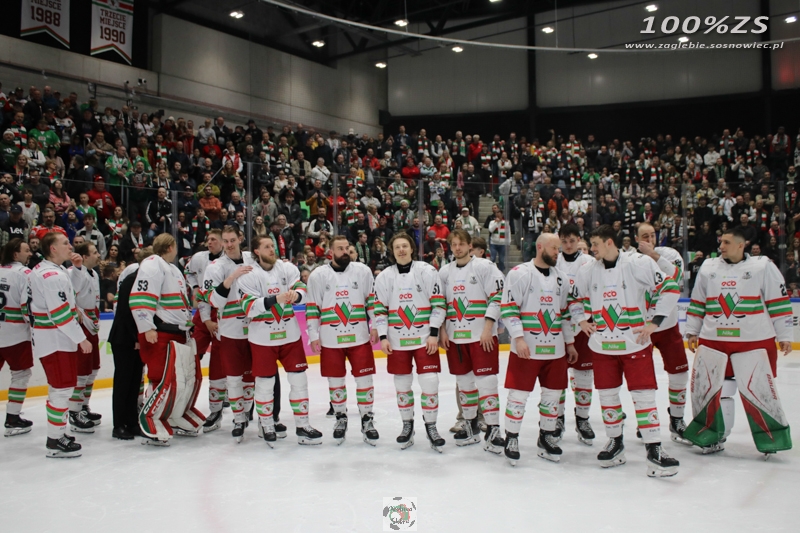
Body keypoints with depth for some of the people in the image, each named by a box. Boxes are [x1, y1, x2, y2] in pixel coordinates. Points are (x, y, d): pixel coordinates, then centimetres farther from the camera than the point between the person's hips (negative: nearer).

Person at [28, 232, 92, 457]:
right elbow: (60, 314, -23)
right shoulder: (52, 276, -20)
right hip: (54, 340, -11)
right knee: (62, 388, -6)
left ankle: (57, 432, 30)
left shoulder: (42, 270, 13)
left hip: (52, 337, 11)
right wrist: (80, 338, -19)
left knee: (60, 387, 19)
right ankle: (55, 441, 0)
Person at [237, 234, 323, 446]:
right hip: (262, 338, -3)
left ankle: (302, 426, 16)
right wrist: (275, 299, -30)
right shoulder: (249, 275, -7)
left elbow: (300, 288, -10)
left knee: (299, 379, 5)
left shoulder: (287, 268, 2)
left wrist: (296, 294, -34)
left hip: (290, 334, 3)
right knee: (265, 383, 5)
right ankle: (267, 426, 25)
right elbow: (249, 307, -17)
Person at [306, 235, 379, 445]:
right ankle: (340, 418, 29)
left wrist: (374, 327, 1)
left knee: (364, 379, 4)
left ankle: (367, 421, 18)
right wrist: (313, 337, -1)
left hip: (359, 337, 0)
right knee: (335, 381, 10)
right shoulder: (318, 275, 0)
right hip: (330, 339, 0)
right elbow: (312, 308, 2)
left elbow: (372, 300, 6)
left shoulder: (363, 271, 2)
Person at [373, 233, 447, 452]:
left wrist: (434, 334, -11)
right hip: (397, 340, 2)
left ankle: (431, 427, 11)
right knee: (402, 385, 10)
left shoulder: (427, 271, -3)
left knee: (429, 383, -5)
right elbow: (379, 309, 5)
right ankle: (407, 426, 26)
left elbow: (438, 304, -5)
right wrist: (383, 337, -3)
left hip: (425, 338, -2)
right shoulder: (384, 276, 4)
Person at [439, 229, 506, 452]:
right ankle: (471, 426, 24)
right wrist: (442, 331, 6)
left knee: (486, 381, -6)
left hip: (482, 335, -5)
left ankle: (493, 430, 0)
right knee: (464, 381, 12)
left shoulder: (485, 267, -5)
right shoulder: (444, 272, 11)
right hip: (455, 336, 5)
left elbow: (497, 298, -9)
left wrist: (487, 328, -15)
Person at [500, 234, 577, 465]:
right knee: (519, 395, -1)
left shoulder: (562, 278, 13)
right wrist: (518, 338, -18)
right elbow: (508, 308, -11)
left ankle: (546, 437, 26)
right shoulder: (519, 273, -7)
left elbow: (565, 313, 18)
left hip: (555, 349, 6)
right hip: (526, 348, -6)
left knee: (552, 394, 10)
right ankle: (511, 438, 13)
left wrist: (570, 342, 16)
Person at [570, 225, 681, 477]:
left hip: (635, 343, -4)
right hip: (602, 345, 5)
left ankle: (654, 449, 3)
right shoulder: (588, 271, 5)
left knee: (643, 395, -5)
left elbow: (670, 288, -10)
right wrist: (582, 320, 6)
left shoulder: (638, 264, -10)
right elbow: (577, 297, 21)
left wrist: (654, 322, -11)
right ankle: (615, 442, 26)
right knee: (607, 395, 11)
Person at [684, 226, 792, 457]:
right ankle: (713, 435, 19)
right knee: (705, 387, 4)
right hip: (712, 340, 4)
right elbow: (697, 303, 15)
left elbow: (779, 302, 0)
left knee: (756, 389, -4)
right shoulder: (708, 268, 9)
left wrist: (784, 335, -1)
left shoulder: (763, 267, -2)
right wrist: (692, 331, 15)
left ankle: (771, 437, 15)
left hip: (754, 341, -4)